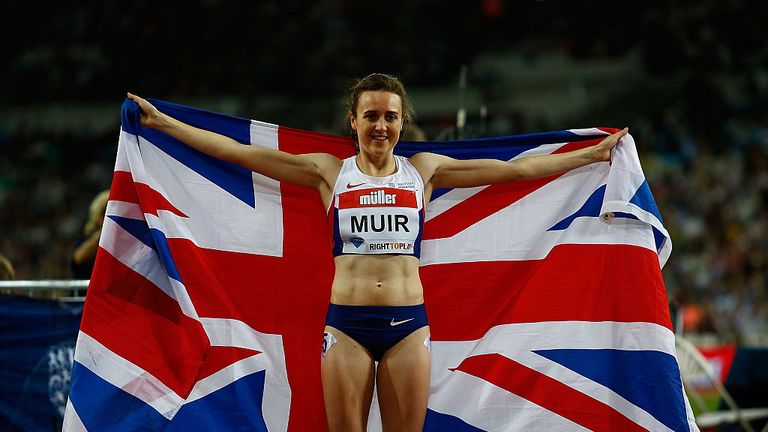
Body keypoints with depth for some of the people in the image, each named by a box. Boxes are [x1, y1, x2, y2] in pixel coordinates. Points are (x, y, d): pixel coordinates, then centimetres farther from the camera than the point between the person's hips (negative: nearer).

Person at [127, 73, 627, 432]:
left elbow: (518, 169, 14)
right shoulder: (329, 172, 8)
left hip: (408, 323, 1)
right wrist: (163, 123, 3)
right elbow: (240, 152, 6)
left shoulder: (424, 171, 10)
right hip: (346, 323, -1)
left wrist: (596, 153, 16)